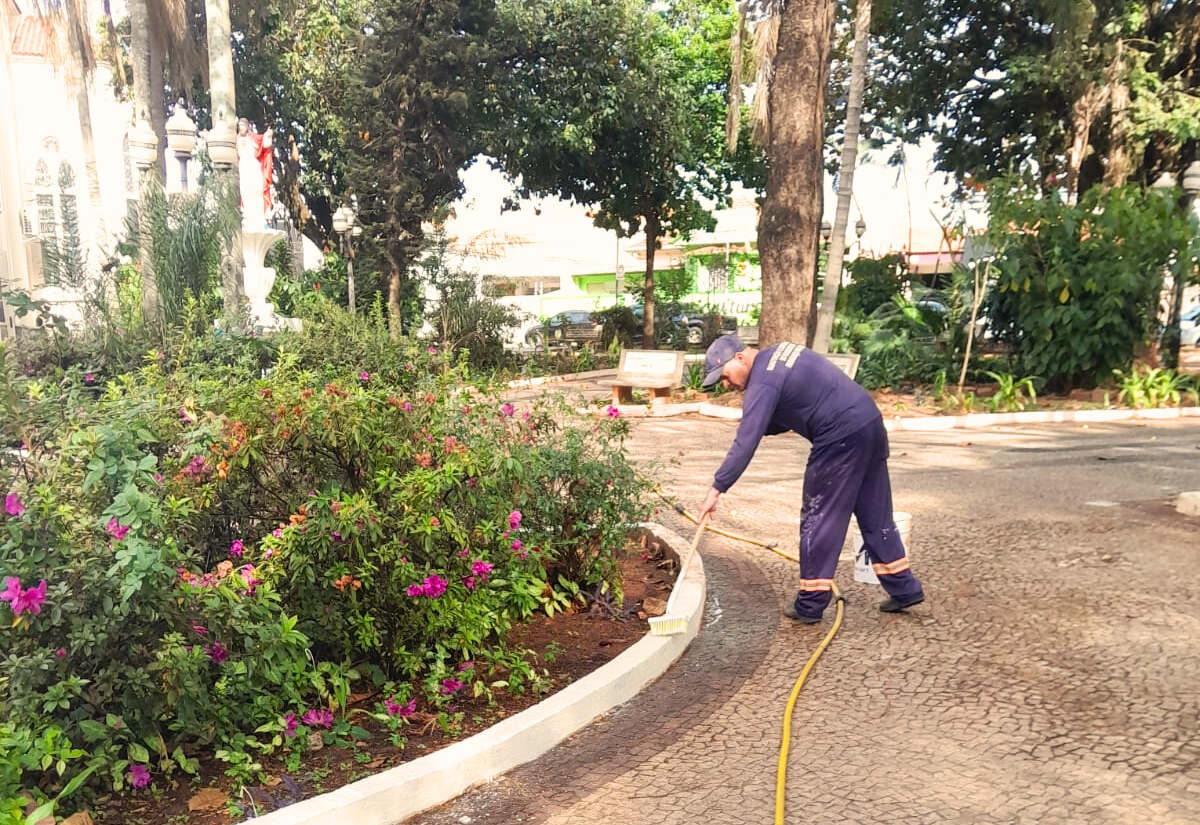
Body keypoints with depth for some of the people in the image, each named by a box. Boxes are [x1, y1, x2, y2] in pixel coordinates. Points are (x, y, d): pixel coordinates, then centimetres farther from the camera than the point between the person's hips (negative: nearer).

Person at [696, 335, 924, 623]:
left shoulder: (763, 383, -14)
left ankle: (810, 605, 9)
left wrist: (716, 489, -18)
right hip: (871, 421, 10)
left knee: (818, 520, 1)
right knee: (876, 514, 18)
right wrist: (763, 426, 6)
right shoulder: (779, 352, 14)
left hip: (842, 437, -10)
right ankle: (904, 588, 27)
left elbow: (745, 444, -20)